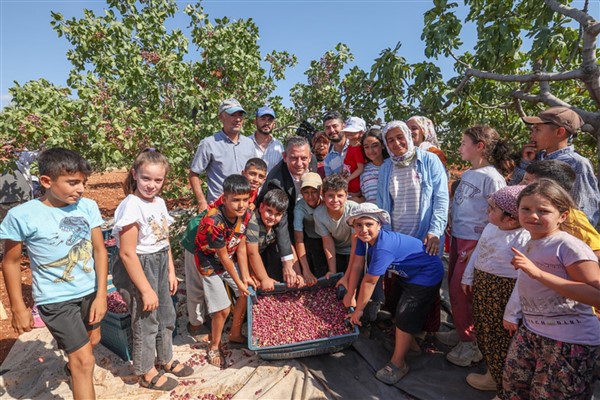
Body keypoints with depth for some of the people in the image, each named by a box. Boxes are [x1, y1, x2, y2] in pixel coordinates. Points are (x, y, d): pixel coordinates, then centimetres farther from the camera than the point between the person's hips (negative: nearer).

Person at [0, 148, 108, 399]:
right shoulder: (22, 216, -18)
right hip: (55, 299, -4)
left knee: (92, 341, 26)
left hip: (89, 291, 5)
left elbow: (99, 250, -6)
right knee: (85, 360, -4)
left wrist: (101, 294, -9)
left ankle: (72, 367, 59)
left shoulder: (88, 206, -12)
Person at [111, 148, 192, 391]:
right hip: (139, 268, -8)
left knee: (166, 315, 21)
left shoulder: (159, 203, 2)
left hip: (160, 265, 8)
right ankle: (147, 374, 34)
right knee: (146, 321, 10)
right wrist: (146, 289, -20)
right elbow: (127, 253, -23)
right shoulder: (131, 206, -22)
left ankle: (166, 360, 45)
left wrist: (171, 271, 12)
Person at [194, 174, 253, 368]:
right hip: (210, 264, -6)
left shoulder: (246, 214, -17)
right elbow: (223, 257, -24)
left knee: (247, 293, 8)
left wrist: (245, 277, -8)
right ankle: (214, 346, 23)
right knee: (223, 309, -6)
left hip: (230, 261, 6)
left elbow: (241, 248, -9)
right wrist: (238, 282, -13)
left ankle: (235, 334, 32)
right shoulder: (214, 222, -35)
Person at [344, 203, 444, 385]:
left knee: (405, 316, -5)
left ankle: (398, 364, 13)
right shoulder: (364, 238, -12)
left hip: (427, 275, -9)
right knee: (400, 309, 22)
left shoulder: (383, 247, -37)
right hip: (410, 273, 9)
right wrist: (350, 295, 0)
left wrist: (358, 310, -19)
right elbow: (357, 265, -6)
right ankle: (409, 343, 48)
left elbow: (369, 281, -30)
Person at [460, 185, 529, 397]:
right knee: (484, 331, 22)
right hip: (482, 285, 9)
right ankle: (493, 374, 45)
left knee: (500, 338, 6)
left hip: (504, 291, -9)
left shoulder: (524, 239, -24)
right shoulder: (491, 227, 2)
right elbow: (478, 252, 14)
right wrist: (468, 277, 19)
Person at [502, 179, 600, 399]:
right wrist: (511, 314, 23)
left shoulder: (569, 246, -18)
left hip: (572, 343, -7)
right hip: (530, 333, 8)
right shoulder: (529, 246, 8)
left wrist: (538, 273, -31)